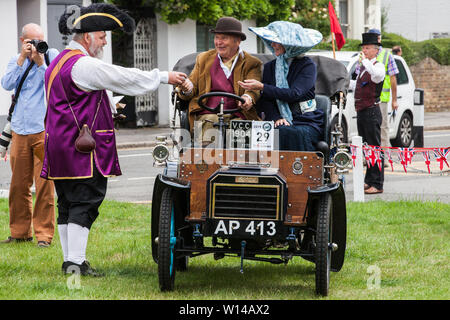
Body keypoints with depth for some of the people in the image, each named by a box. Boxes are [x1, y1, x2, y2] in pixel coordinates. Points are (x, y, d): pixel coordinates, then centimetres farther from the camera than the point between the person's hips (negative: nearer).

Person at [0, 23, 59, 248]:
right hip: (20, 131, 4)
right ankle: (20, 232, 17)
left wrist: (40, 61, -15)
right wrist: (22, 58, -9)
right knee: (18, 184, 6)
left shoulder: (51, 56, 2)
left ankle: (44, 234, -2)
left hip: (44, 130, -4)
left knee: (44, 184, -7)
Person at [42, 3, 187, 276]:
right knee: (84, 203, -8)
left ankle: (70, 260, 15)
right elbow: (124, 78, -14)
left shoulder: (59, 62, 18)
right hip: (82, 150, -10)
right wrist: (164, 77, -6)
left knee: (68, 205, 11)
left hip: (61, 148, 10)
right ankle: (76, 262, -12)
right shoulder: (83, 65, -16)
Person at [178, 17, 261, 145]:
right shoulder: (203, 59, 23)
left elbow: (253, 89, -4)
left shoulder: (251, 63, 12)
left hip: (236, 116, -2)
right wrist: (187, 89, -9)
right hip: (207, 114, 2)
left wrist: (248, 98, -31)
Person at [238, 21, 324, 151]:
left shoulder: (307, 66, 1)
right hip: (280, 123, 2)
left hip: (307, 122, -2)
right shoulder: (270, 67, 15)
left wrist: (262, 87, -18)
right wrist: (276, 118, -15)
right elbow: (264, 100, 5)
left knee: (294, 134, -36)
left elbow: (294, 94, -14)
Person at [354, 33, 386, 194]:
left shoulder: (378, 66, -9)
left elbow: (377, 75, -34)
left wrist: (365, 60, -28)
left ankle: (377, 184, -7)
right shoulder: (362, 67, 18)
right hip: (361, 112, 9)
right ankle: (368, 181, 18)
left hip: (372, 111, -9)